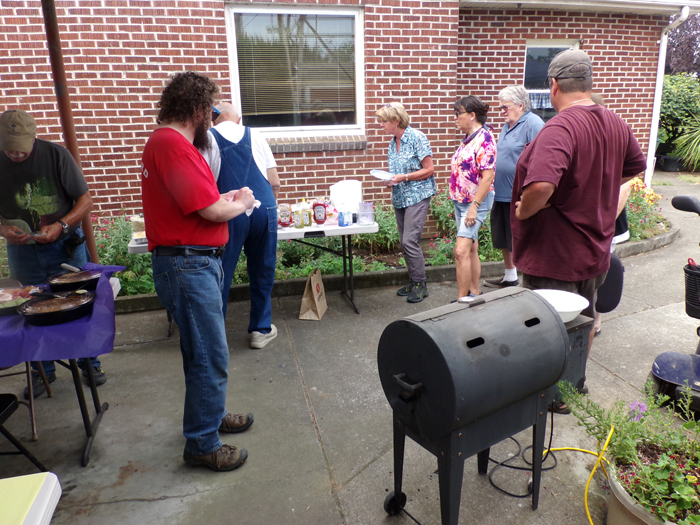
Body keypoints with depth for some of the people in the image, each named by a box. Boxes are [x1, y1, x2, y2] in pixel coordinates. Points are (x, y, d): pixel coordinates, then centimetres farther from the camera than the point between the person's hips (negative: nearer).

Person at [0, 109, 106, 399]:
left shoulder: (55, 154, -10)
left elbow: (85, 201, -8)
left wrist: (60, 226, -22)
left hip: (65, 246, -2)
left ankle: (89, 362, 23)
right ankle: (43, 370, 27)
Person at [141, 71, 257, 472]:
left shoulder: (163, 142, 16)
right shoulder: (174, 146, -19)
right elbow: (213, 210, -22)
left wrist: (229, 198, 10)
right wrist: (241, 203, -3)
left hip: (195, 262, 11)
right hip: (188, 264, -11)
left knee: (202, 351, 22)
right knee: (211, 358, -2)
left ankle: (209, 414, 39)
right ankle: (202, 445, 13)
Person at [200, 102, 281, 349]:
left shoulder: (207, 139, 5)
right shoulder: (255, 136, 12)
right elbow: (275, 182, 9)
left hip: (228, 213, -2)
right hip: (264, 209, 2)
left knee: (220, 275, 8)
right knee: (262, 272, 14)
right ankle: (261, 329, 24)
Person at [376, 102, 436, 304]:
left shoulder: (417, 137, -10)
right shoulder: (392, 142, 13)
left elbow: (429, 169, -11)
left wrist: (404, 177, -19)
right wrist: (389, 178, 1)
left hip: (417, 196, -8)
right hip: (399, 198, 8)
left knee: (410, 241, -13)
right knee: (404, 242, 9)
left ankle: (420, 284, 0)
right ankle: (413, 280, 22)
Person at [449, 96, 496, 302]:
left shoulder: (484, 138, -15)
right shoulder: (468, 138, 13)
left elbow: (487, 176, -21)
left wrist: (474, 206, -23)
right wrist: (457, 201, 17)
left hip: (476, 201, -10)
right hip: (461, 200, 10)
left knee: (462, 251, -15)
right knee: (471, 249, 15)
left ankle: (462, 299, -9)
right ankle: (474, 293, 25)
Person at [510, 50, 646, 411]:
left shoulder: (559, 129, -26)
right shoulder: (616, 124, 2)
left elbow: (541, 185, -42)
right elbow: (636, 166, 20)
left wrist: (522, 211, -23)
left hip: (556, 255, -8)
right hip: (597, 246, 9)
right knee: (584, 318, 24)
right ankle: (577, 380, 44)